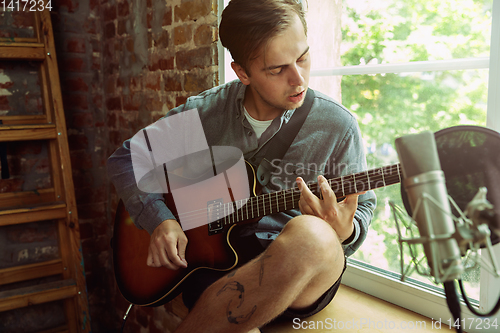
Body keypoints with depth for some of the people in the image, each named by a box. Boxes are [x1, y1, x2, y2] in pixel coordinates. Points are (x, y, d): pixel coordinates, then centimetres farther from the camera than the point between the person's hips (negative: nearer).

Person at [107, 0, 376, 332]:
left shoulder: (337, 126, -3)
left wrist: (343, 233, -17)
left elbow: (363, 207, 8)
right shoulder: (202, 112, 0)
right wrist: (159, 219, -6)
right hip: (214, 256, -1)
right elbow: (125, 158, 10)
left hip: (302, 275, 2)